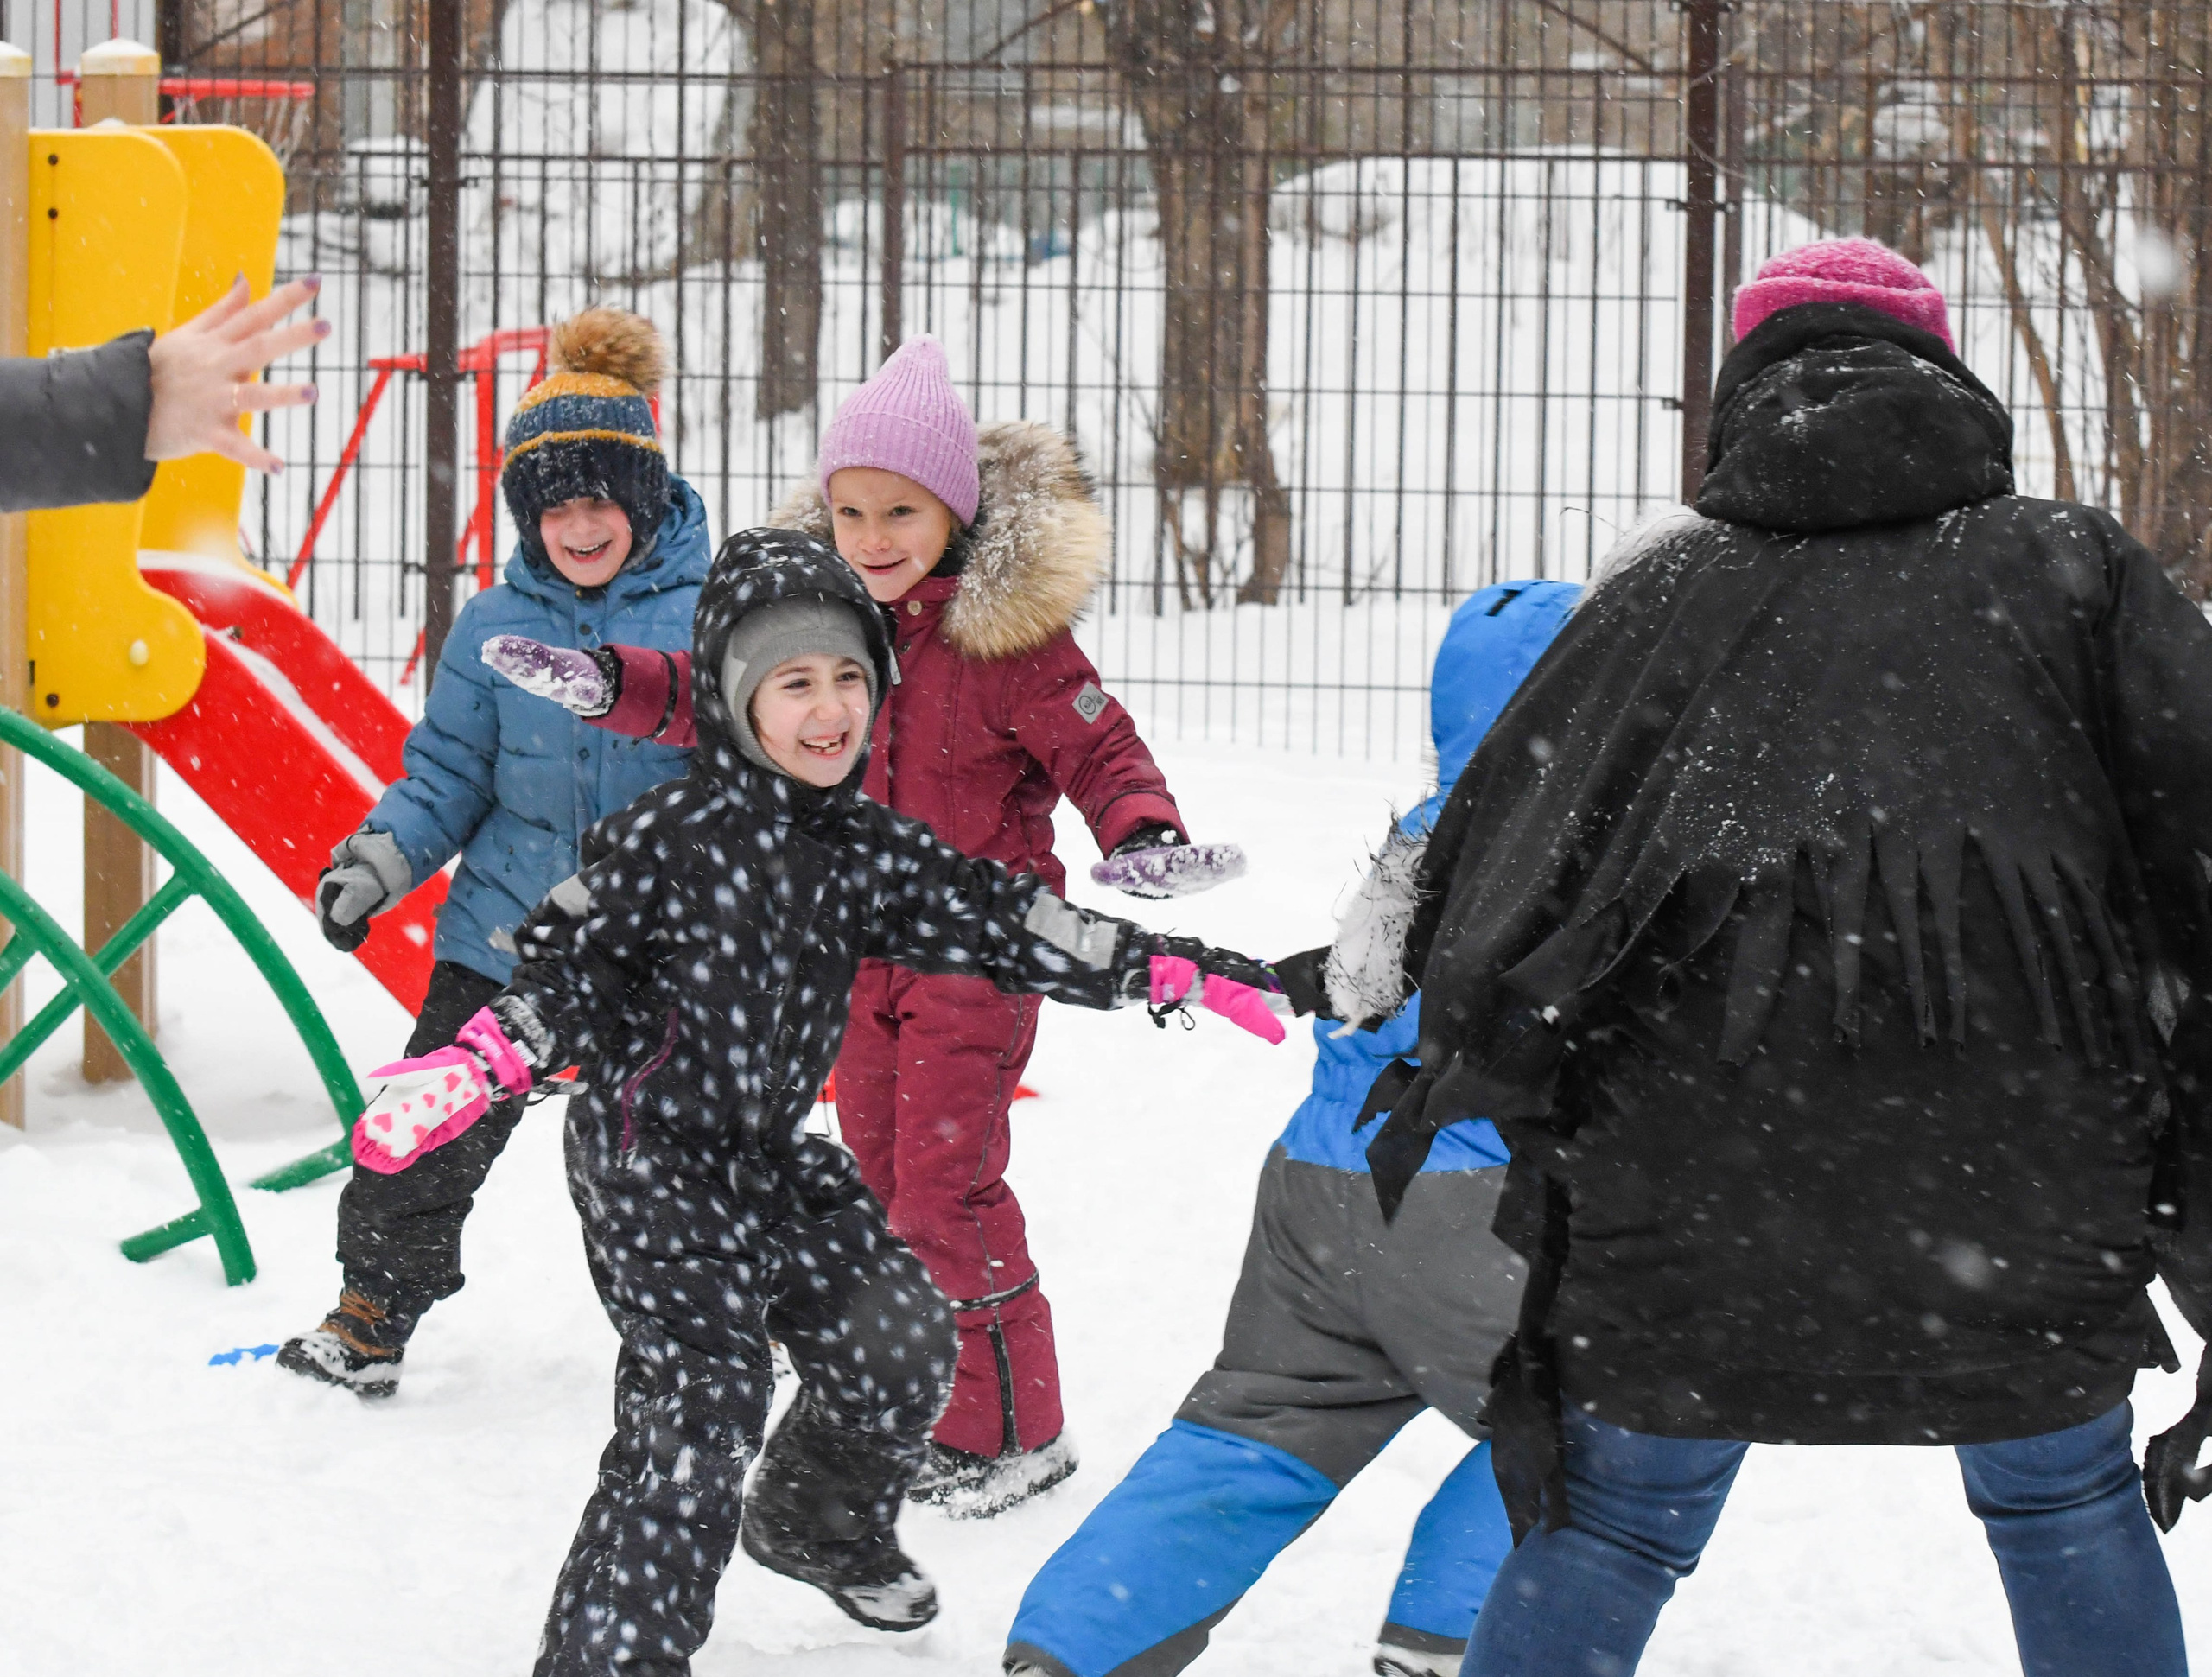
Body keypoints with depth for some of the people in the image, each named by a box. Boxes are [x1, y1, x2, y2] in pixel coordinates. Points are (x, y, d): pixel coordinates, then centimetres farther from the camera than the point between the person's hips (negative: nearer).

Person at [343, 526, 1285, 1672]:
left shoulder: (863, 851, 3)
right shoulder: (669, 840, -16)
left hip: (776, 1156, 7)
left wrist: (1185, 973, 3)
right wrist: (475, 1066, -30)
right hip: (653, 1160, -7)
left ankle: (818, 1524, 41)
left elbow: (1004, 923, 5)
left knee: (898, 1345, 11)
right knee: (700, 1407, -15)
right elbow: (562, 966, -14)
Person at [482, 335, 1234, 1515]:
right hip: (858, 947, 7)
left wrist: (1143, 834, -31)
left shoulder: (1008, 632, -18)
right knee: (878, 1180, 14)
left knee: (945, 1185, -9)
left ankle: (1012, 1426, 3)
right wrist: (609, 685, -3)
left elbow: (1096, 748, -12)